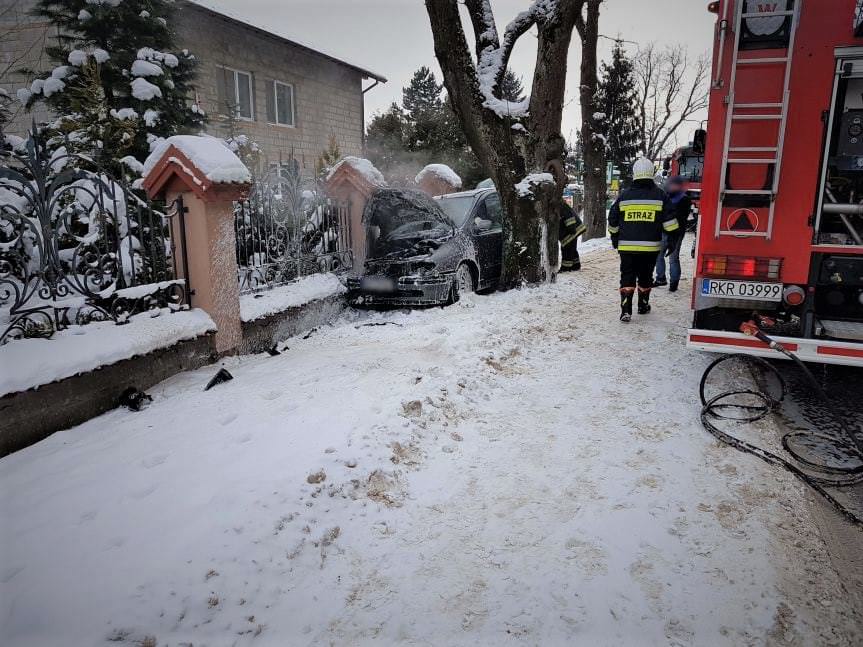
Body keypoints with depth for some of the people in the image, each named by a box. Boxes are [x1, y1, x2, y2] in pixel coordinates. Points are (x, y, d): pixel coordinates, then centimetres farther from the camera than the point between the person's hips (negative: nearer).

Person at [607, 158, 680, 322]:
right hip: (651, 246, 0)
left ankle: (626, 311, -9)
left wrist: (614, 238, 24)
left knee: (627, 277, 3)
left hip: (627, 245, 0)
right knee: (645, 277, 17)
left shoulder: (624, 195, 2)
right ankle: (643, 305, 32)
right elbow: (669, 220, -3)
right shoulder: (660, 195, -1)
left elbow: (612, 220, 10)